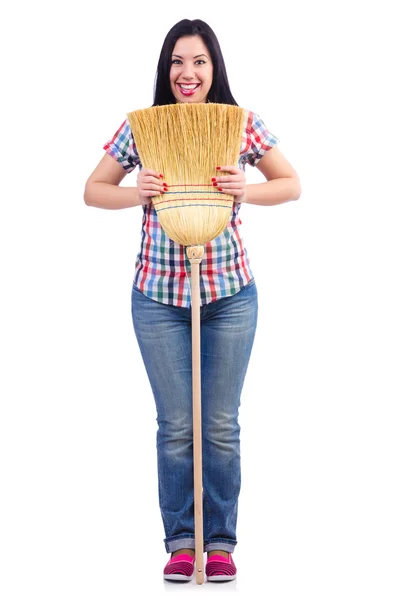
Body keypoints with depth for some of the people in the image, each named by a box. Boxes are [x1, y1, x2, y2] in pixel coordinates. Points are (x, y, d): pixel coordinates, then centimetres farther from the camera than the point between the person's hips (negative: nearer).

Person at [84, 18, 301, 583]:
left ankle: (220, 542, 19)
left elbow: (292, 184, 5)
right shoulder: (139, 127, -3)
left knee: (221, 426, 7)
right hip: (158, 295, 0)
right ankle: (181, 542, 19)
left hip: (230, 293, 0)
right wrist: (135, 194, -15)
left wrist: (247, 191, -15)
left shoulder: (243, 124, -3)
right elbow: (93, 191, 6)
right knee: (176, 426, 6)